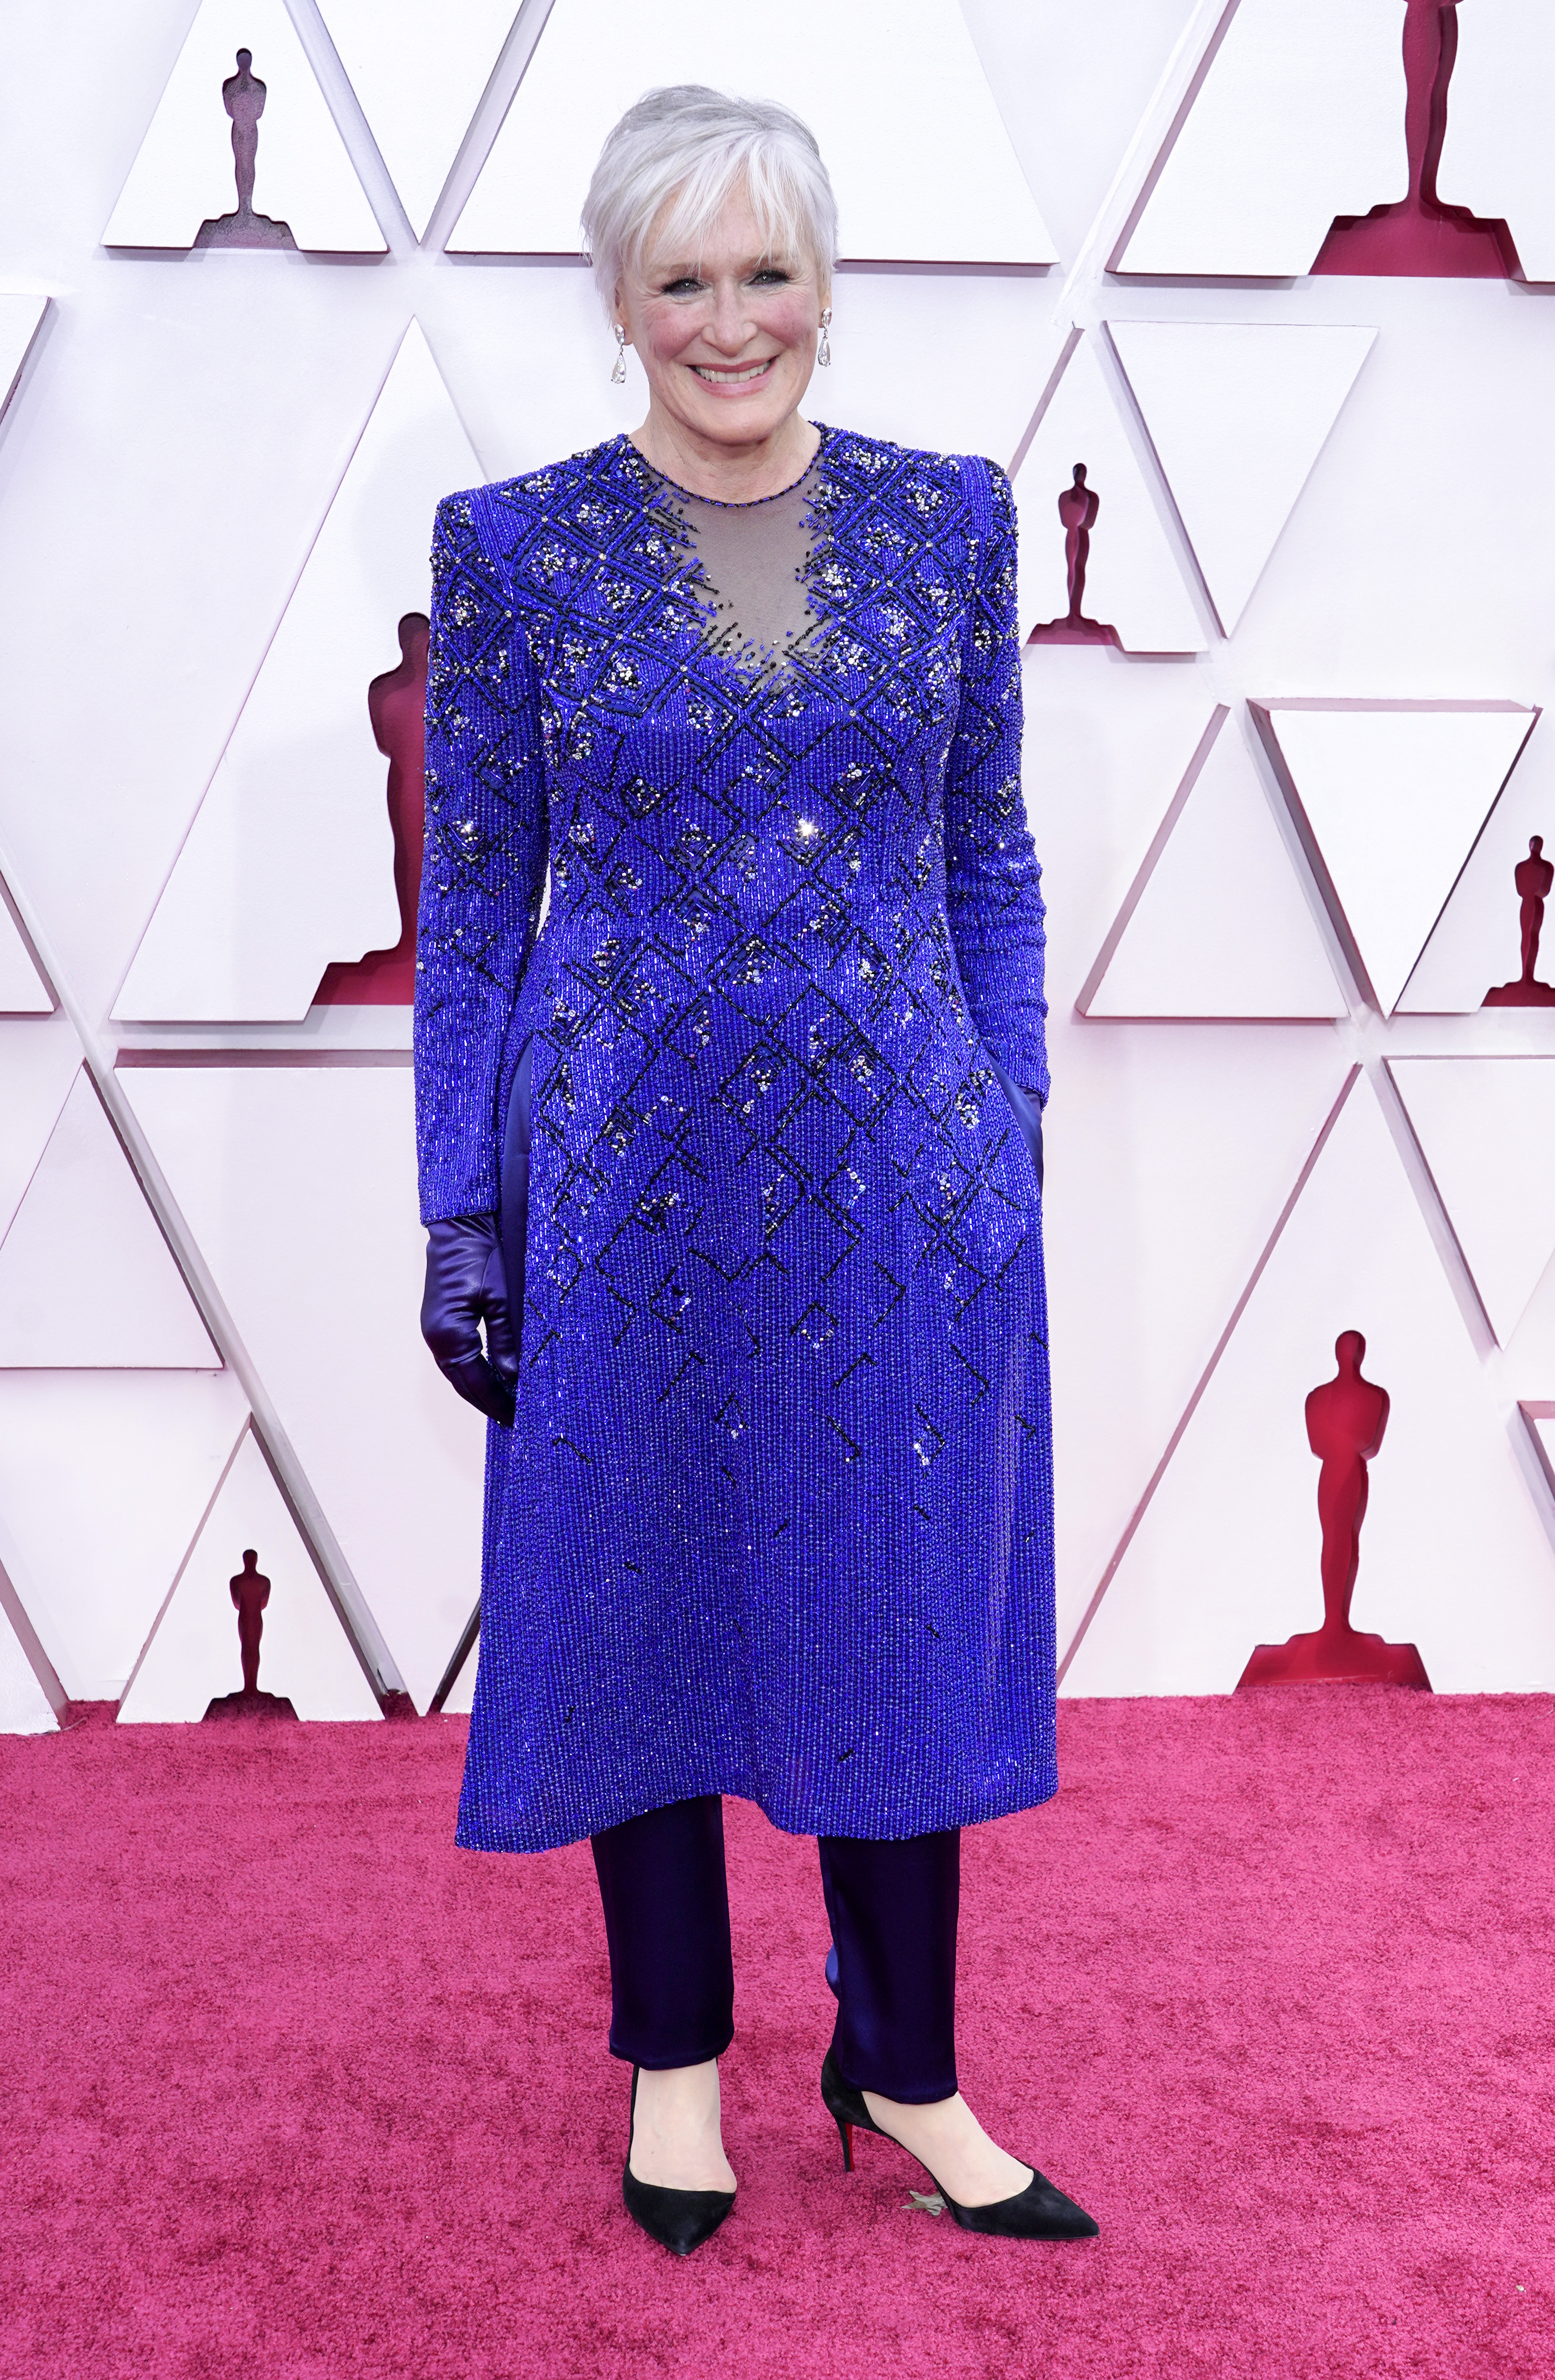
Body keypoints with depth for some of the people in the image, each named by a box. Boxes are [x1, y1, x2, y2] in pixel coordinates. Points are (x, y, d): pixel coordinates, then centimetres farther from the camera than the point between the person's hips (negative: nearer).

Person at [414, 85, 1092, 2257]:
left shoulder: (949, 517, 3)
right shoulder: (516, 546, -3)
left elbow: (991, 859, 8)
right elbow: (473, 900, 0)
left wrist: (1012, 1135, 4)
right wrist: (461, 1209, -3)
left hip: (903, 1166, 2)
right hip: (630, 1172, -1)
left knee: (902, 1610, 9)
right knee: (641, 1603, 10)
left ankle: (906, 2070, 27)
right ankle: (677, 2053, 30)